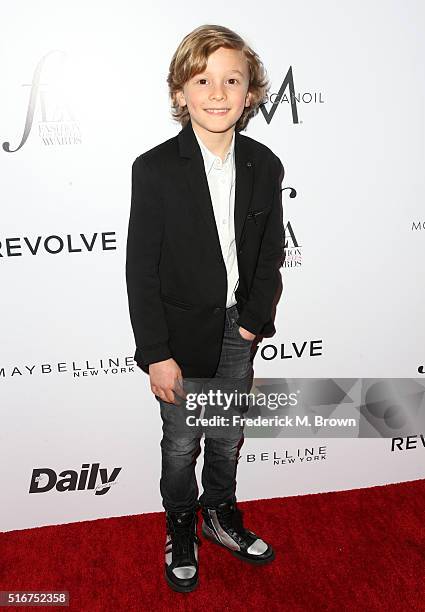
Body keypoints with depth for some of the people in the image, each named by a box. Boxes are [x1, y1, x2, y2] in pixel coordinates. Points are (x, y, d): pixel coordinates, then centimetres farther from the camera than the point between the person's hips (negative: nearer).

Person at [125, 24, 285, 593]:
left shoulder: (265, 166, -3)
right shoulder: (155, 169, -15)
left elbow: (271, 253, 4)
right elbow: (141, 270, -14)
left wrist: (254, 321, -3)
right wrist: (156, 354, -14)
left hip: (239, 332, 4)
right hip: (183, 336, -3)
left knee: (228, 438, 21)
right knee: (182, 445, 14)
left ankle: (221, 514, 47)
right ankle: (181, 529, 42)